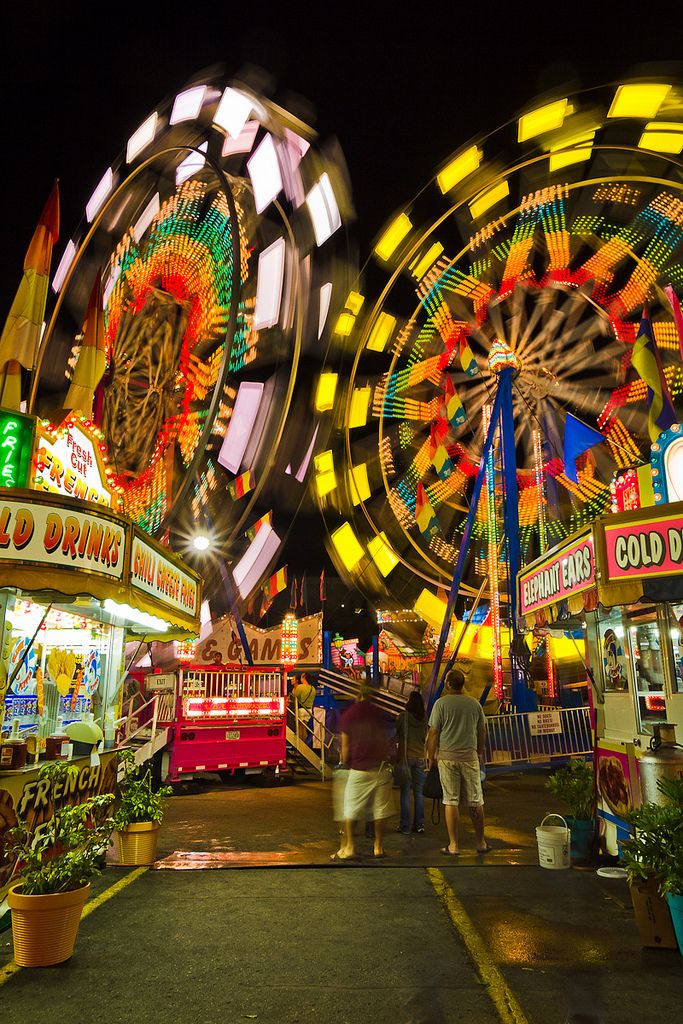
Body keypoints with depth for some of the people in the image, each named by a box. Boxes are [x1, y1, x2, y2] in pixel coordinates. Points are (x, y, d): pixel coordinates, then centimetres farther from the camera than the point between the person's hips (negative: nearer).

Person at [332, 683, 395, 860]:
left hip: (359, 769, -2)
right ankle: (378, 847, 14)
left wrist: (344, 764, 16)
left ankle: (348, 847, 6)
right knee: (380, 809, 9)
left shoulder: (348, 715, 0)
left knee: (350, 810, 7)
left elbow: (345, 747, 1)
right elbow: (390, 742, 12)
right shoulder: (381, 713, 6)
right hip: (382, 768, 2)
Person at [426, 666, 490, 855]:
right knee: (475, 801, 11)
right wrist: (480, 752, 25)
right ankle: (481, 842, 21)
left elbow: (433, 732, -7)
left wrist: (431, 756, 2)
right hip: (470, 756, 3)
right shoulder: (475, 703, 4)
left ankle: (453, 845, 7)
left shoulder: (441, 703, -7)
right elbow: (482, 731, 11)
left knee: (450, 801, 4)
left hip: (447, 757, -3)